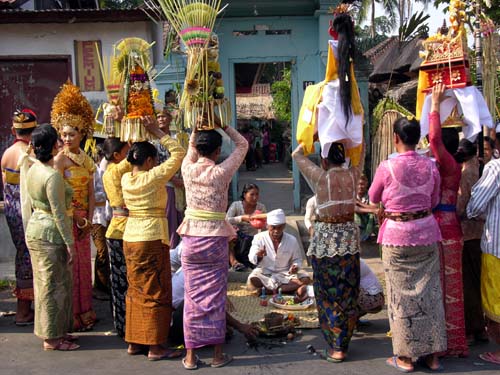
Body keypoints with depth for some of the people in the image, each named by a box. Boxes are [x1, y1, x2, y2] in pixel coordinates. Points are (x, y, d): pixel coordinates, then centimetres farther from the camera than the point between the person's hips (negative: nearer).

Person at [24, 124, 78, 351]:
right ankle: (51, 338, 11)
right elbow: (59, 213, -21)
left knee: (46, 283, 17)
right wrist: (70, 243, -17)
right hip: (50, 233, -9)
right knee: (53, 285, 1)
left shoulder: (32, 171, 7)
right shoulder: (53, 176, -21)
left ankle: (54, 331, 29)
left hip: (35, 228, 9)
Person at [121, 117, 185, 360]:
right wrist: (157, 132, -6)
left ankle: (133, 342, 23)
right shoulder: (154, 177, -13)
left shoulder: (126, 179, 5)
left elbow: (132, 162, 26)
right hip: (152, 238, -7)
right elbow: (178, 153, -9)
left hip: (130, 237, 7)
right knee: (156, 293, 2)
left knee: (136, 290, 16)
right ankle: (155, 347, 6)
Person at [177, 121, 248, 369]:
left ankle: (191, 355, 13)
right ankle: (217, 353, 14)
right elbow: (242, 145, 5)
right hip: (215, 238, -2)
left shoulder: (188, 169, -2)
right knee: (215, 296, 6)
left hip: (191, 237, 2)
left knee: (193, 295, 7)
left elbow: (191, 146, 21)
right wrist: (223, 125, 7)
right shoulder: (221, 172, -9)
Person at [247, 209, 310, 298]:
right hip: (264, 273, -2)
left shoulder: (292, 240, -2)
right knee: (252, 282, -34)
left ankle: (268, 289, -21)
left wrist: (295, 266, -16)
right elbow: (252, 258, -14)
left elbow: (297, 259, 9)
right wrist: (258, 256, -40)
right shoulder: (259, 238, -6)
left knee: (305, 279, -24)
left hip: (285, 274, 2)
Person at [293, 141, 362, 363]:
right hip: (349, 238, 4)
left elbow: (297, 155, 2)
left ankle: (336, 348, 8)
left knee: (328, 293, 5)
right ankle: (344, 343, 23)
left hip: (325, 238, -4)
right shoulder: (353, 175, -2)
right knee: (348, 293, 13)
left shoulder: (321, 177, -11)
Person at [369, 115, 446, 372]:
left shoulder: (387, 167, -13)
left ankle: (405, 357, 15)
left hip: (397, 235, -3)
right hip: (426, 231, 4)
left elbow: (373, 198, 3)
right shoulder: (430, 166, -2)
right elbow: (434, 201, 10)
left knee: (401, 294, 6)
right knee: (429, 291, 11)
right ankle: (432, 355, 21)